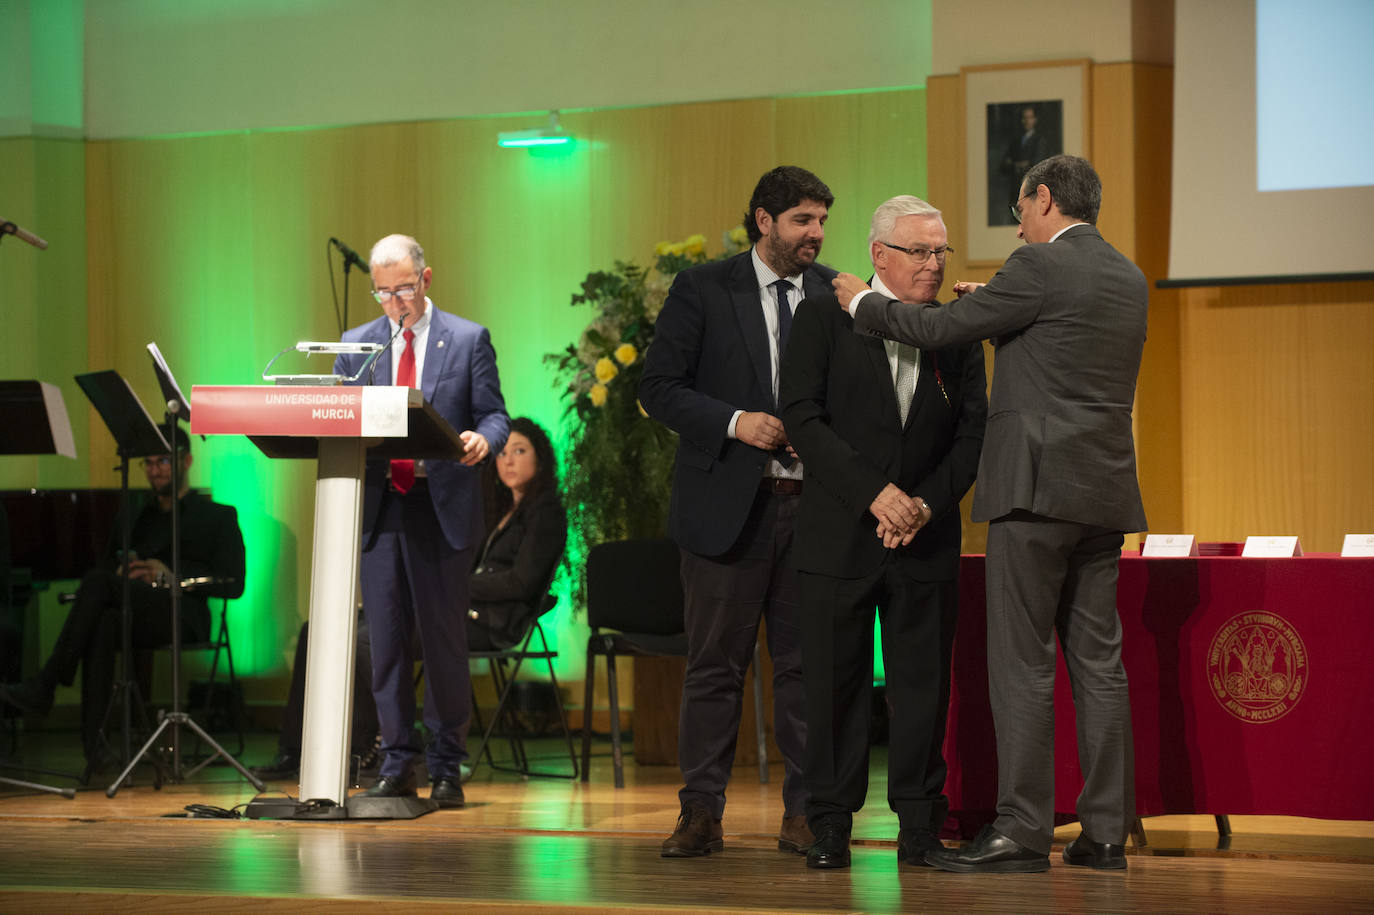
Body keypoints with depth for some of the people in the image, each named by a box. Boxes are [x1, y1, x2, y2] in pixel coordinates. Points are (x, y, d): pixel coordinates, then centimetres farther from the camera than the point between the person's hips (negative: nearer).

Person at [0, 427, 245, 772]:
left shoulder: (218, 517, 16)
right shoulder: (131, 519, 33)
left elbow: (233, 584, 4)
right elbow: (110, 565, 27)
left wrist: (171, 575, -8)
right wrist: (123, 572, 1)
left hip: (182, 615, -4)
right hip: (133, 616, 4)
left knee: (98, 581, -31)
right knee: (104, 624, -37)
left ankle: (45, 686, -36)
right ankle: (93, 740, -45)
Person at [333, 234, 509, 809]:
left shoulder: (468, 340, 5)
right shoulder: (356, 344, 14)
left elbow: (494, 414, 2)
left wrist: (482, 439, -21)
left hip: (443, 507, -3)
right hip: (379, 507, 3)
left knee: (444, 637, 0)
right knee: (387, 638, 3)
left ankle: (447, 767, 8)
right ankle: (396, 765, 9)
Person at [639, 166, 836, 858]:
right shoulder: (703, 289, 0)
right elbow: (658, 386, -3)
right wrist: (734, 422, -15)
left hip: (815, 506, 3)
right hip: (729, 505, -3)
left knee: (806, 664, 4)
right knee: (715, 665, 2)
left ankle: (803, 813, 11)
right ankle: (701, 814, 8)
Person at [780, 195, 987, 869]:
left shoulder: (958, 333, 9)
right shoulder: (824, 318, 0)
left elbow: (974, 432, 6)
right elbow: (802, 417, -8)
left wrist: (927, 503, -9)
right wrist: (874, 493, -15)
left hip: (927, 538, 2)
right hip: (840, 534, -2)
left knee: (923, 683, 3)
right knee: (835, 681, 1)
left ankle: (920, 825, 11)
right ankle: (830, 825, 10)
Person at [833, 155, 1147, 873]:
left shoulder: (1041, 265, -9)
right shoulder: (1129, 278, 15)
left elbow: (939, 328, -6)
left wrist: (861, 301, 10)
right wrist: (994, 303, 28)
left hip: (1039, 488, -8)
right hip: (1107, 491, 8)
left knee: (1022, 664, -6)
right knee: (1098, 662, 7)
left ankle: (1021, 830, -7)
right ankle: (1106, 830, 7)